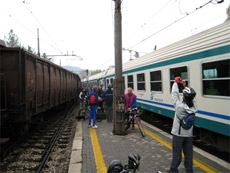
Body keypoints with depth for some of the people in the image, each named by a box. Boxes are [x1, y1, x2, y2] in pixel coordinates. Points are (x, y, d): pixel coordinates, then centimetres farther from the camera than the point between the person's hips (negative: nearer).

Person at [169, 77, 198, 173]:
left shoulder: (180, 106, -23)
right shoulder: (194, 106, -12)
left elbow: (174, 94, -12)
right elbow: (191, 98, 6)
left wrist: (176, 82, 1)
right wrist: (185, 86, 12)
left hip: (178, 134, -4)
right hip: (189, 135, 4)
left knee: (177, 154, 7)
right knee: (188, 153, 16)